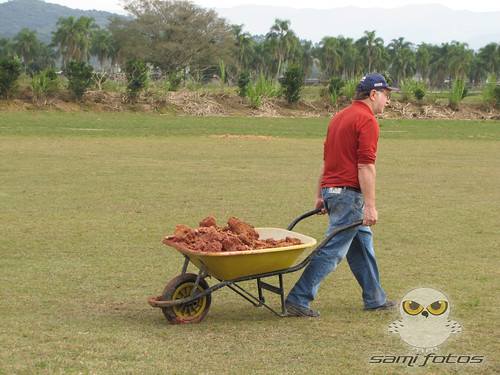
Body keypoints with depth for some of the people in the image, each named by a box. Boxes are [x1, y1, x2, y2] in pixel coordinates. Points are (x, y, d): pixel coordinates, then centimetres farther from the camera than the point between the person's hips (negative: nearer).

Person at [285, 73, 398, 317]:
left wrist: (321, 196, 21)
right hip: (349, 193, -10)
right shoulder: (367, 121, -11)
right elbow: (365, 166, -18)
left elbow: (326, 160, 19)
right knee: (333, 250, -8)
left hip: (331, 189, 10)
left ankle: (375, 299, 23)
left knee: (362, 244, 17)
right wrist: (370, 206, -20)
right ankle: (298, 299, -9)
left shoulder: (340, 117, 18)